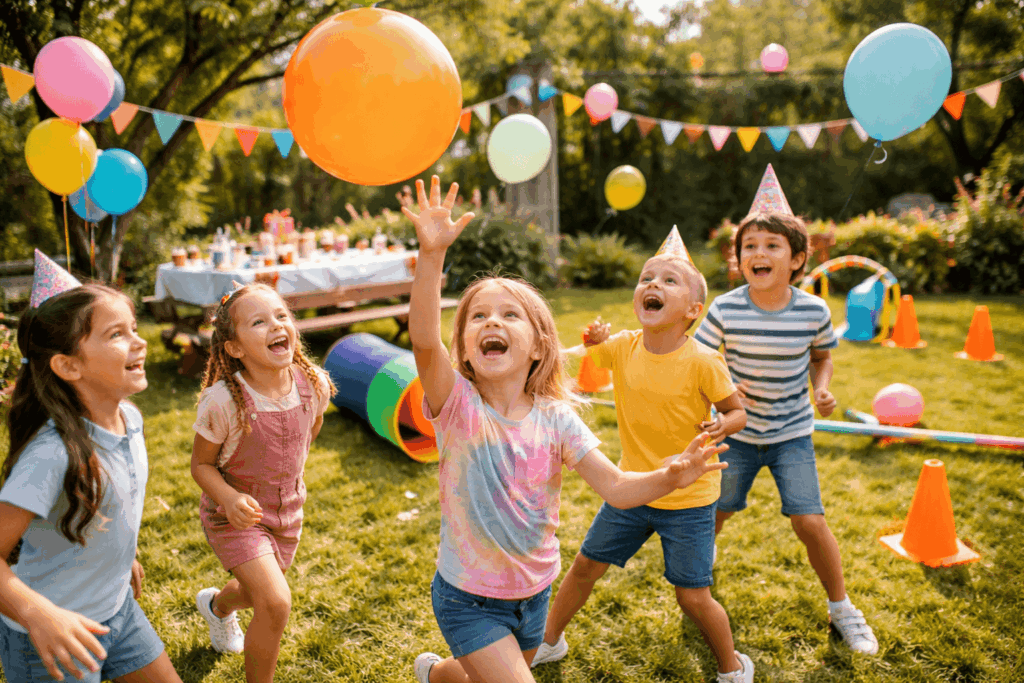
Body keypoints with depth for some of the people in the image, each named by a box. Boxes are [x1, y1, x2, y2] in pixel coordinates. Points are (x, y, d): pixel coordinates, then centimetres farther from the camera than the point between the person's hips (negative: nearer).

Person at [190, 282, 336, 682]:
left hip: (287, 510, 5)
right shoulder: (223, 402, -28)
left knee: (258, 593, 26)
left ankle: (218, 605, 63)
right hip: (235, 514, -5)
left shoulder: (314, 384, -17)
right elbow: (201, 464, -14)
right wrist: (229, 498, -31)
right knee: (276, 603, -20)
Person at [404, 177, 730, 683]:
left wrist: (668, 478, -33)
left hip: (532, 593, 4)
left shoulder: (555, 418, -11)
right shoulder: (459, 406, -20)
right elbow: (424, 341, -38)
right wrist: (432, 254, -50)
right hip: (469, 599, -4)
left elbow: (615, 487, -14)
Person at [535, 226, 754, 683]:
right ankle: (549, 641, 39)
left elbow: (736, 410, -8)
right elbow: (571, 360, 6)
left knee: (693, 597, 1)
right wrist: (591, 341, -15)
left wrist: (722, 426, -30)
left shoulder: (702, 362, -20)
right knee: (585, 565, 15)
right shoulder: (622, 346, -9)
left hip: (688, 499, -4)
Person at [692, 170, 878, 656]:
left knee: (809, 522, -5)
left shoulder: (814, 311, -12)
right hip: (738, 433, 0)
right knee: (714, 513, 10)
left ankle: (841, 607, 20)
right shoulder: (725, 310, -17)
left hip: (792, 434, 0)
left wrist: (822, 389, -10)